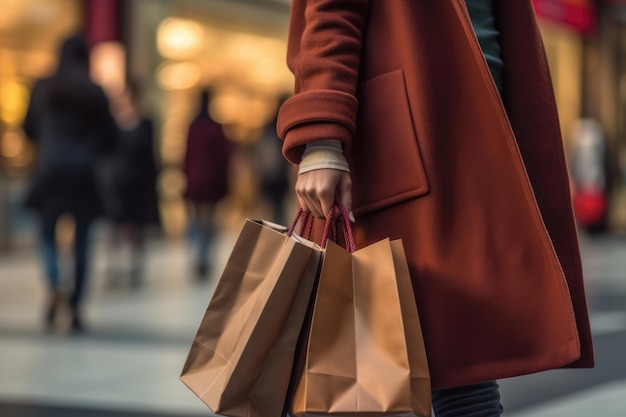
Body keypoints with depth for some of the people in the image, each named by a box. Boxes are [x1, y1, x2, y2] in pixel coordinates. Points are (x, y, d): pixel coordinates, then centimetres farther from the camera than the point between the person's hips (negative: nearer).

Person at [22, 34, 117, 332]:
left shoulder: (43, 89, 2)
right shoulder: (94, 94, -2)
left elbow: (29, 128, 9)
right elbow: (108, 136, -2)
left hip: (49, 169, 1)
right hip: (83, 173, 0)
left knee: (48, 233, 10)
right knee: (81, 241, 7)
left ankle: (55, 284, -18)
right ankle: (76, 307, 5)